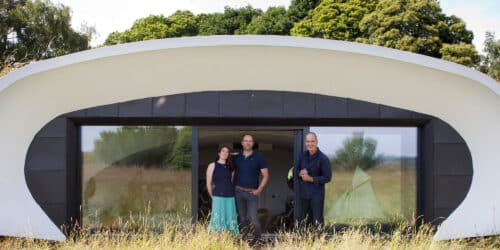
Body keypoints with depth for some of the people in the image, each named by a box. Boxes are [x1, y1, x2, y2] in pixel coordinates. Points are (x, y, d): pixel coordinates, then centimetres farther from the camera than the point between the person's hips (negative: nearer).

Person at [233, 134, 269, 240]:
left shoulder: (258, 158, -1)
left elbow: (265, 176, 0)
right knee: (241, 218, 8)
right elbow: (234, 173, 16)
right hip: (238, 192, 3)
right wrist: (233, 187, 3)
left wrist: (259, 190, -8)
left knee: (253, 218, -10)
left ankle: (257, 238, 3)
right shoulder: (237, 158, 7)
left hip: (252, 192, -3)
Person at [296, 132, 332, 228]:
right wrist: (300, 173, -8)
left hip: (317, 194, -6)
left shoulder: (323, 158, -12)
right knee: (303, 222, 15)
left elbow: (327, 178, -13)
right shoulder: (303, 156, 5)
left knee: (317, 223, -4)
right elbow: (296, 170, 15)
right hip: (303, 193, 6)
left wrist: (311, 179, -18)